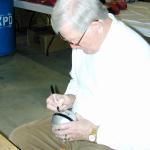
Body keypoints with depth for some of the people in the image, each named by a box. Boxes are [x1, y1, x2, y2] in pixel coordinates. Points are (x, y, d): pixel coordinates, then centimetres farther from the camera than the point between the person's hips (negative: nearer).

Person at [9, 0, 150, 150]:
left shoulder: (137, 57, -25)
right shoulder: (83, 37, -2)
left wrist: (92, 133, -21)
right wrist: (69, 99, -4)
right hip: (75, 123, 7)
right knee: (18, 138, -2)